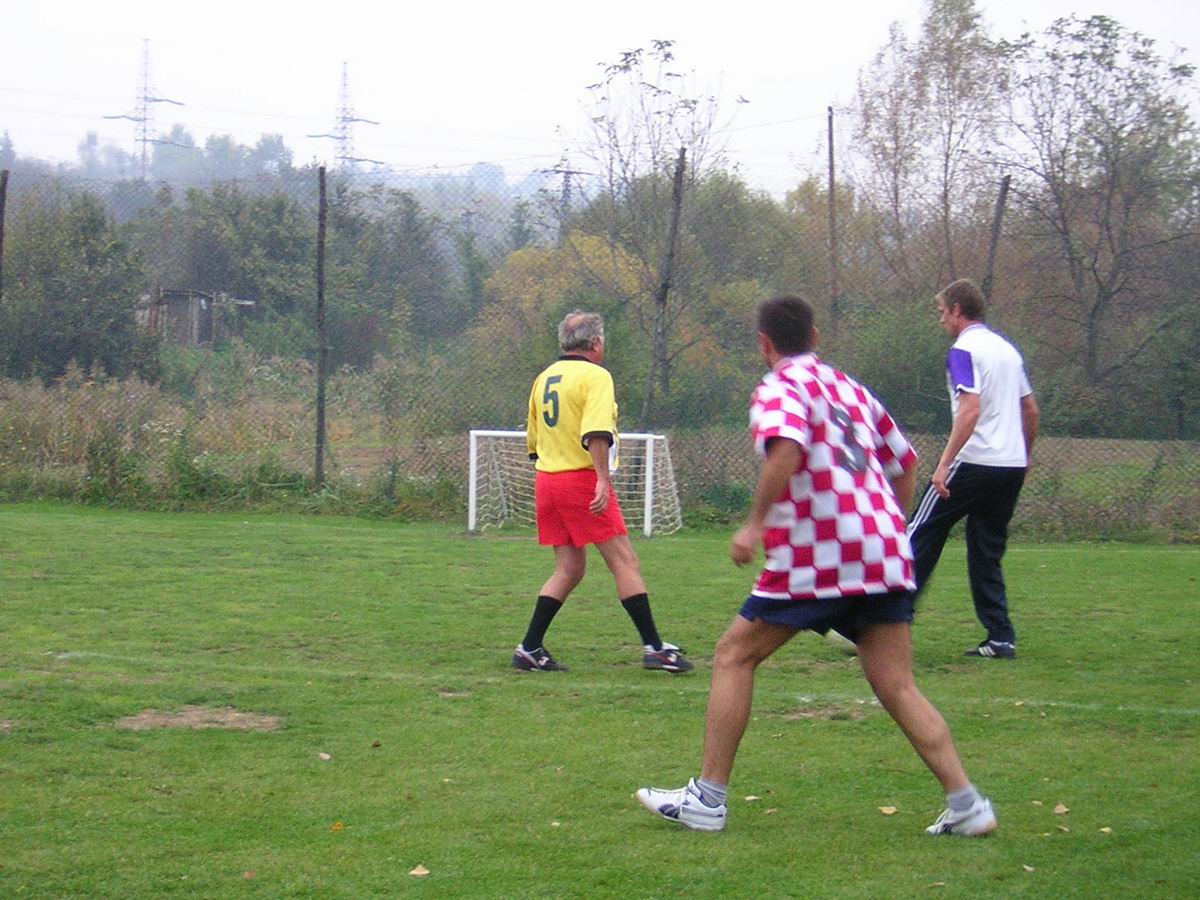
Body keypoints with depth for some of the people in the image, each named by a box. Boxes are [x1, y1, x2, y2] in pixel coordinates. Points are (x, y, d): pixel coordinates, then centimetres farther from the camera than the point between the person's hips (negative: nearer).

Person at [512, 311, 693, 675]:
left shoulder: (545, 378, 15)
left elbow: (533, 440, 22)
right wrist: (603, 479, -27)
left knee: (569, 568, 12)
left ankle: (529, 649, 7)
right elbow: (596, 433, -22)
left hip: (545, 480, 8)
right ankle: (654, 647, -5)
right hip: (582, 478, -8)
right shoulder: (595, 376, -8)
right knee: (625, 562, -4)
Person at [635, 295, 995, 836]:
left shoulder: (779, 389, -2)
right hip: (884, 556, 6)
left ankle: (707, 799, 7)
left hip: (818, 557, -6)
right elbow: (904, 463, 27)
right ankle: (965, 803, -7)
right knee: (897, 688, 5)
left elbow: (787, 448, -23)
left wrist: (756, 523, -19)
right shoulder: (849, 388, 21)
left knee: (734, 655, 7)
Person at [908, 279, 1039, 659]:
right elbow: (1031, 410, 21)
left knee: (921, 535, 0)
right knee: (986, 553, 12)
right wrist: (1023, 457, 30)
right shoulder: (1007, 349, 17)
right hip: (1012, 465, 8)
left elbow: (970, 409, -21)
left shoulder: (964, 351, -9)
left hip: (974, 462, -8)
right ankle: (1001, 639, 6)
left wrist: (944, 464, -23)